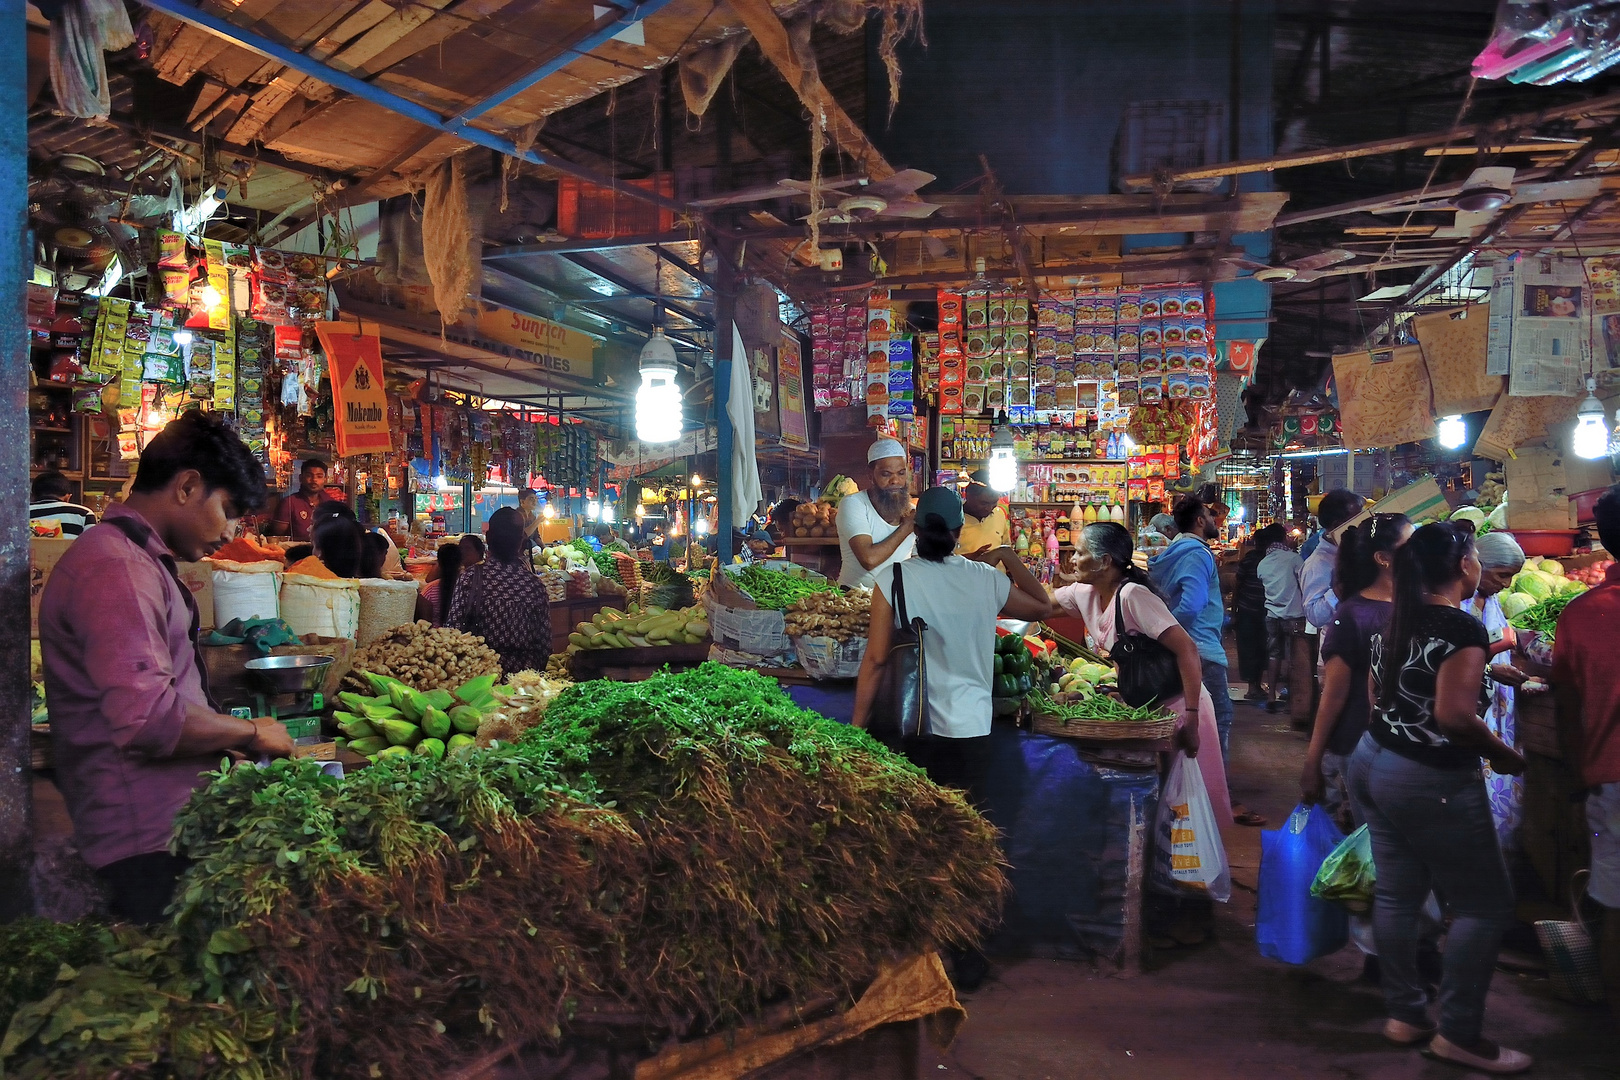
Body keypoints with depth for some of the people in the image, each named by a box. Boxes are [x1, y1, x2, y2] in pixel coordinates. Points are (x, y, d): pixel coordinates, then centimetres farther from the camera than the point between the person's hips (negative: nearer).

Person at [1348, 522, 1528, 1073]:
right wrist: (1504, 755, -10)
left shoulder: (1397, 619, 7)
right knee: (1485, 905, 4)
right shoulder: (1462, 627, -18)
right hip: (1431, 782, -8)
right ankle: (1457, 1034, 8)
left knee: (1396, 893, 13)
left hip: (1374, 763, 8)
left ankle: (1405, 1015, 22)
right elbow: (1454, 716, -26)